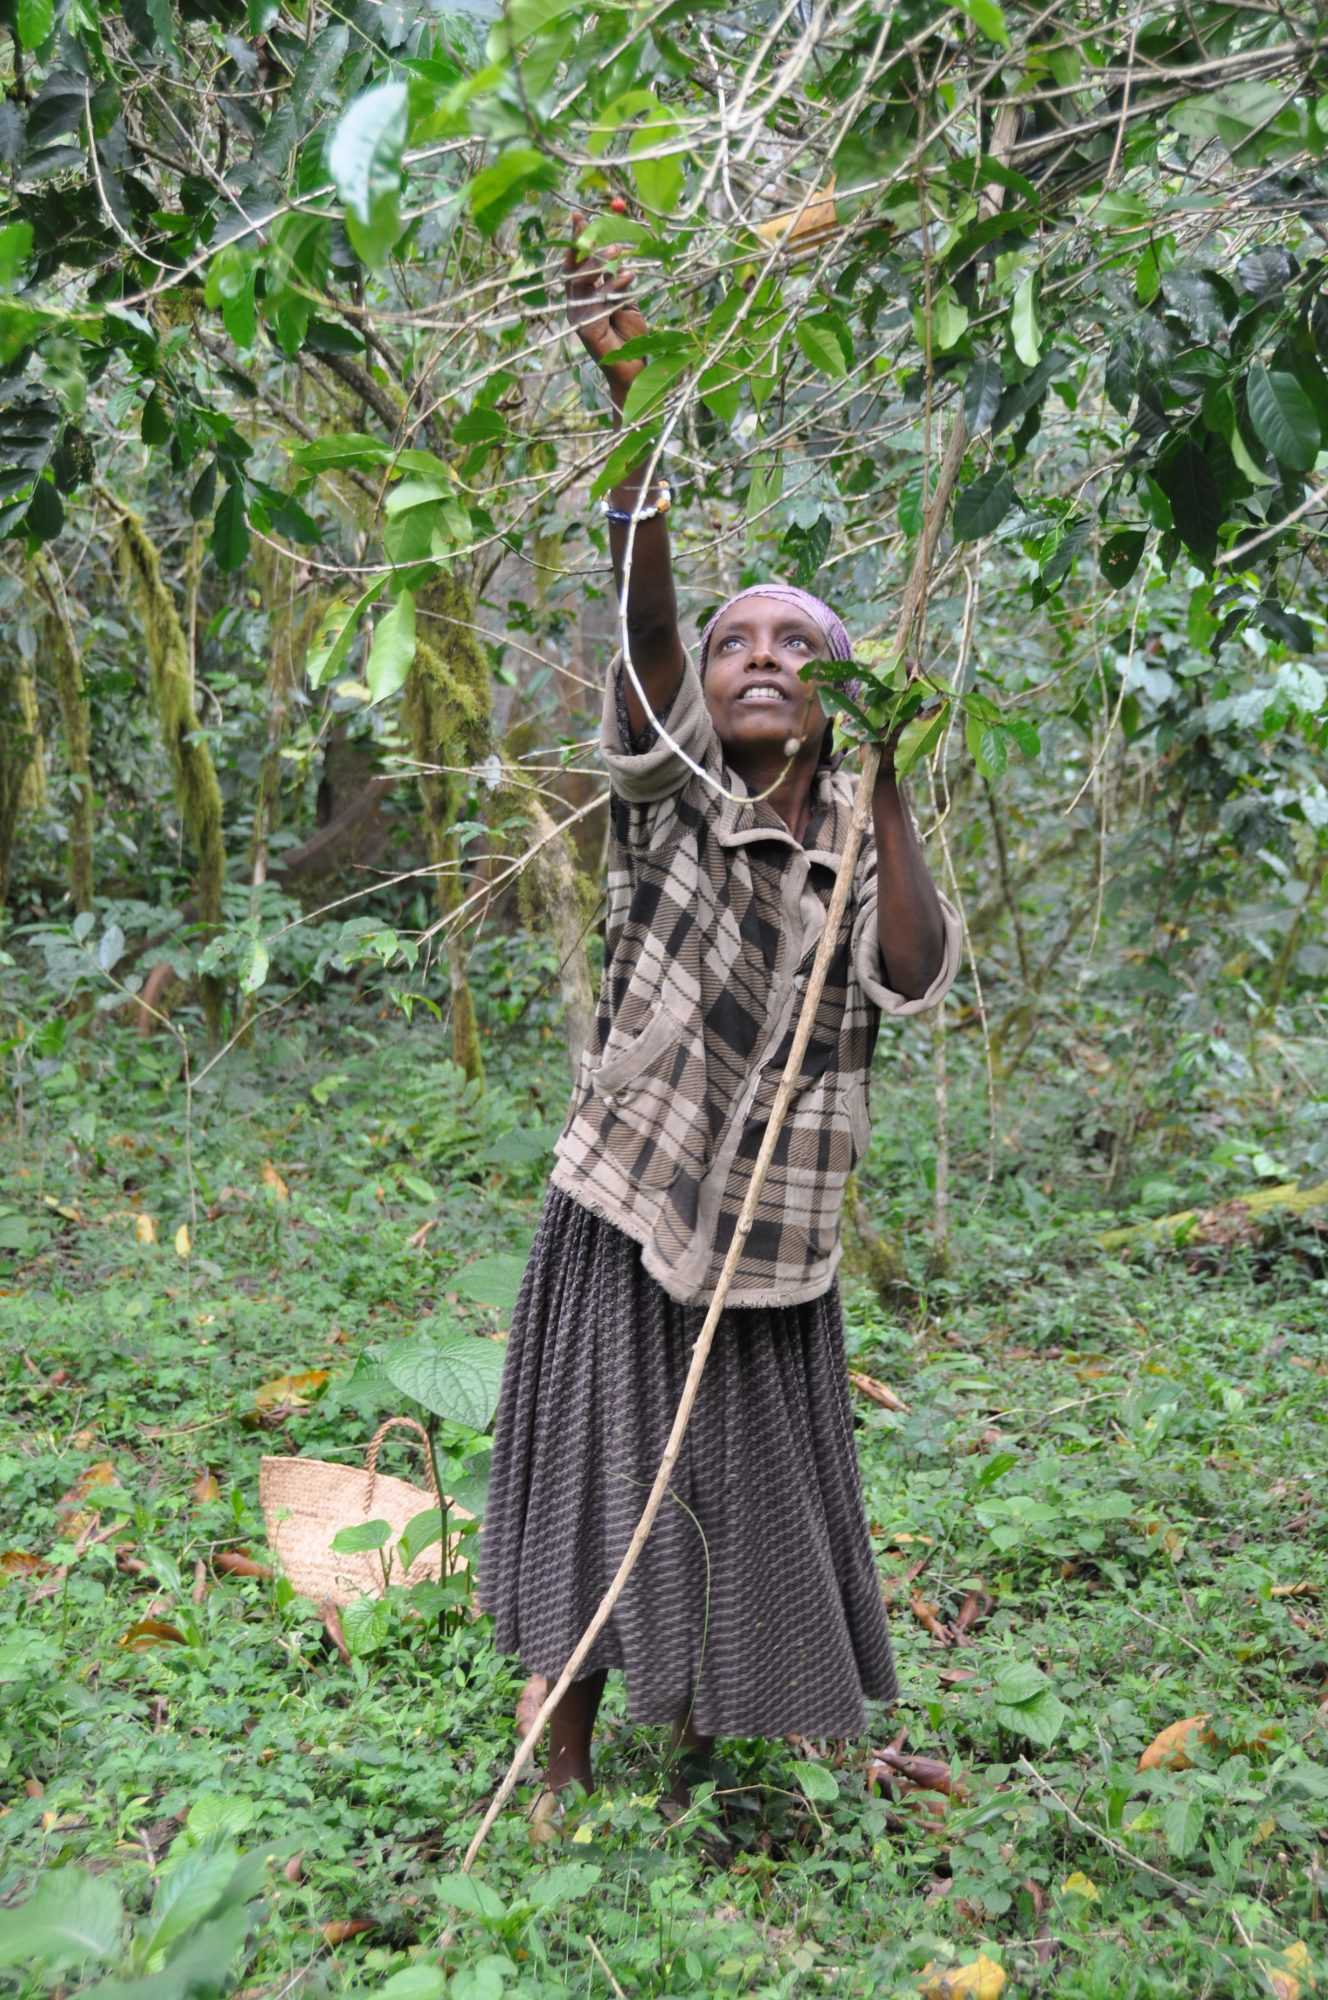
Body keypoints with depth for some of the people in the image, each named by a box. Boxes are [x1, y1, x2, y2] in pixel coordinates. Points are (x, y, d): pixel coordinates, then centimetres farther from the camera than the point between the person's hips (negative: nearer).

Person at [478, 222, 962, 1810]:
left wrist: (886, 795, -15)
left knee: (739, 1512, 14)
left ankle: (697, 1757, 37)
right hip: (624, 1224, -3)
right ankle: (562, 1761, 31)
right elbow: (642, 620, -24)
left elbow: (915, 980, -15)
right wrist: (630, 402, -36)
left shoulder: (856, 846, 3)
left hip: (773, 1256, 3)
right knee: (599, 1499, 8)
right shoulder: (669, 803, -7)